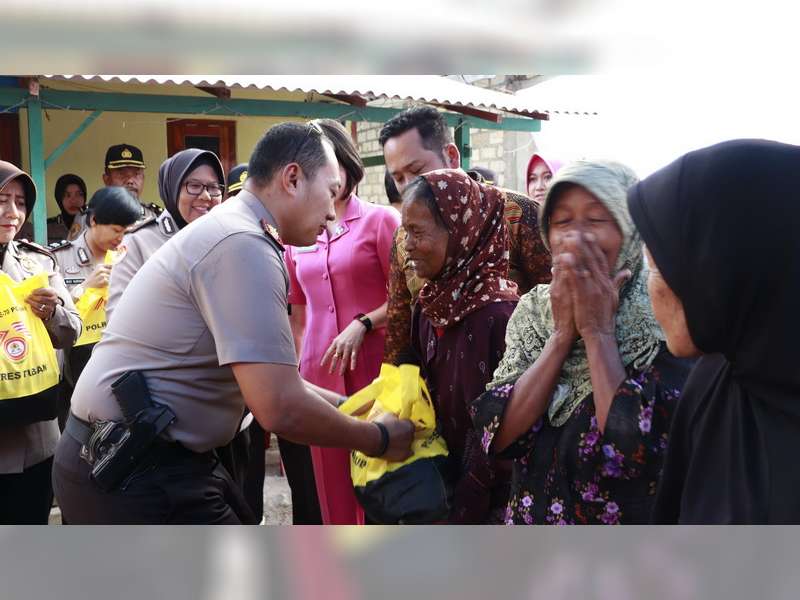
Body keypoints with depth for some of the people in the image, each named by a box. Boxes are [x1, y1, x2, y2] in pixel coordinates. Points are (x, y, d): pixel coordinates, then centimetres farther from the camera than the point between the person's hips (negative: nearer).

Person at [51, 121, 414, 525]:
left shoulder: (227, 230, 13)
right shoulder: (243, 244, -20)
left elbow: (270, 381, 17)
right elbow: (281, 409, -26)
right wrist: (377, 439, -11)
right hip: (132, 475, -10)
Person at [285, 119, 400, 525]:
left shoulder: (380, 220, -2)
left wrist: (363, 324, -17)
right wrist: (295, 374, 16)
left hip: (373, 368, -4)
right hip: (319, 375, 5)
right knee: (332, 487, 11)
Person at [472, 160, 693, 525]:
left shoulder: (665, 323, -16)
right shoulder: (533, 311, -4)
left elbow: (639, 453, -28)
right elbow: (497, 434, -13)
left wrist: (598, 330, -22)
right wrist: (563, 333, -18)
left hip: (626, 540, -3)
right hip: (531, 519, 4)